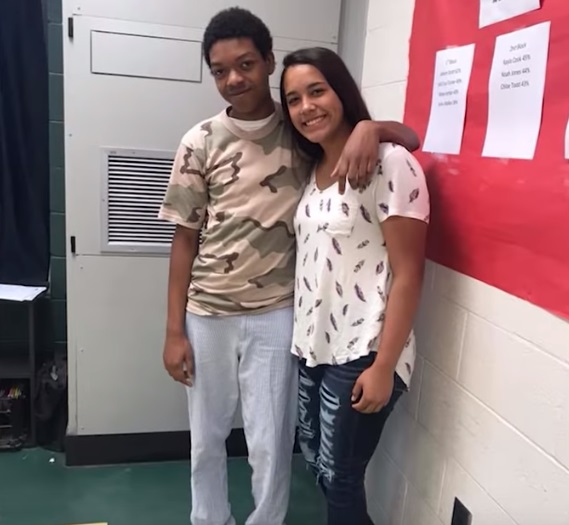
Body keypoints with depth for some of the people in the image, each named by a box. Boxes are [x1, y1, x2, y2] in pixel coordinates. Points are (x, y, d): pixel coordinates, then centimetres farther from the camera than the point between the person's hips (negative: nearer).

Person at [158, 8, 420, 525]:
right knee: (206, 438, 18)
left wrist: (369, 128, -25)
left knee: (271, 444, 10)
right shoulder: (200, 142, -2)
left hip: (276, 314, -1)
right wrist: (174, 330, -1)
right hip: (207, 314, 2)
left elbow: (411, 137, -1)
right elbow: (185, 238, 0)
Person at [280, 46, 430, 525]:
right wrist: (303, 337, 7)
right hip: (313, 346, 8)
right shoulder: (314, 169, 9)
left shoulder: (388, 163, -15)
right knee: (316, 460, 21)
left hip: (361, 353, -7)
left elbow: (407, 275, -16)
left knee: (339, 476, 9)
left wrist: (383, 366, -17)